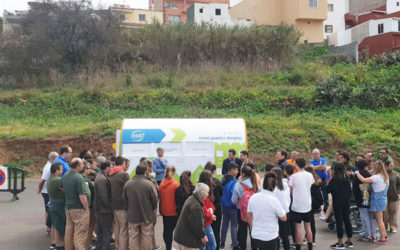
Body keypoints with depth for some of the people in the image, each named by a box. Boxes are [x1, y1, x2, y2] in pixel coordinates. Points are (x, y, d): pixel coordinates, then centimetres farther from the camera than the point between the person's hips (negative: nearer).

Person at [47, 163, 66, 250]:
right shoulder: (58, 180, -23)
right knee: (60, 226, -1)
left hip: (52, 203, 10)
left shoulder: (50, 179, 9)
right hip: (59, 204, -10)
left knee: (54, 224, 19)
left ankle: (54, 241, 29)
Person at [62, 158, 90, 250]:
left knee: (69, 231, 16)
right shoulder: (79, 178, -20)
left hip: (68, 207, 8)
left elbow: (63, 188, 21)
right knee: (80, 234, -3)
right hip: (79, 209, -8)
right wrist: (87, 208, -14)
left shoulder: (65, 176, 6)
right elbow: (82, 196, -22)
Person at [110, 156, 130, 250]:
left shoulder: (111, 175, 9)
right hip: (123, 205, -8)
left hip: (114, 204, 8)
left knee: (117, 228, 17)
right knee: (124, 230, -3)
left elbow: (113, 189, 13)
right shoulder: (124, 174, -15)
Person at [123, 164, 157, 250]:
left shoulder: (127, 184, -7)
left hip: (132, 216, 2)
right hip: (146, 216, -2)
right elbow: (154, 200, -9)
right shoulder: (149, 184, -17)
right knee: (147, 236, 12)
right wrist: (151, 209, 11)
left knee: (133, 237, 14)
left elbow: (125, 200, 3)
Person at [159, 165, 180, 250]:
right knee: (170, 230, 1)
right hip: (173, 212, -5)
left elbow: (160, 197, 6)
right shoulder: (175, 185, -15)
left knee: (166, 229, 15)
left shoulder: (161, 184, -1)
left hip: (164, 211, 5)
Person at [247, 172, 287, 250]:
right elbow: (284, 218, -7)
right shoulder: (274, 200, -18)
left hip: (256, 235, 5)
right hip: (270, 237, -5)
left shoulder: (253, 197, -4)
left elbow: (249, 215, 7)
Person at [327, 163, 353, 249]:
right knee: (347, 220, 13)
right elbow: (350, 191, 10)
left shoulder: (334, 179, -16)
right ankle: (349, 241, 19)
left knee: (339, 221, -1)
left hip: (338, 202, -6)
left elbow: (328, 190, -13)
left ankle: (340, 243, 2)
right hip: (346, 201, 6)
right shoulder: (346, 178, 3)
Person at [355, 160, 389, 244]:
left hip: (377, 199, -8)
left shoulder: (376, 177, -20)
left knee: (379, 220, -1)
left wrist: (357, 173, -9)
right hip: (383, 199, 8)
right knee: (380, 219, 20)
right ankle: (385, 235, 26)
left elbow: (363, 180, -24)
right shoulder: (386, 177, 7)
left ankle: (383, 239, 3)